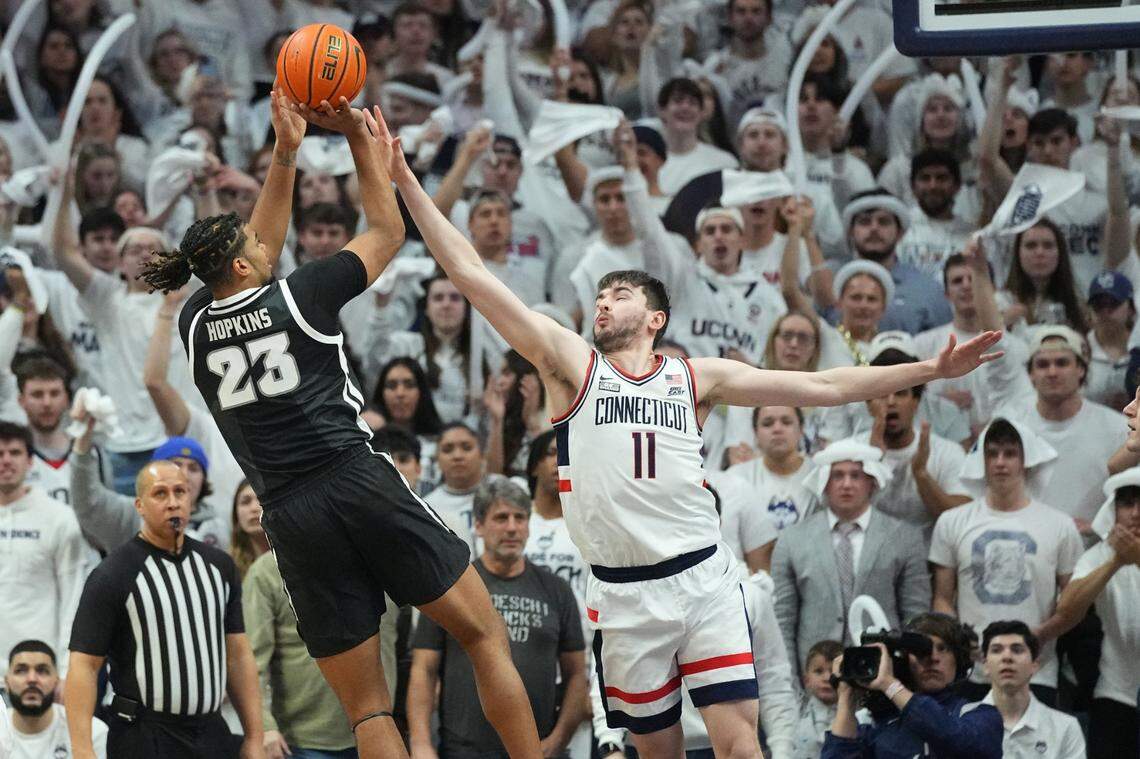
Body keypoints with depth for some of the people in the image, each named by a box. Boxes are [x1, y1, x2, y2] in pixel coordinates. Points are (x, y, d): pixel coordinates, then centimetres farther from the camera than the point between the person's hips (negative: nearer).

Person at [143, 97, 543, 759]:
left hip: (292, 518, 3)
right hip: (362, 482, -3)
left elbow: (259, 252, 29)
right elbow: (388, 233, 17)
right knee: (486, 636, 4)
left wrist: (285, 153, 28)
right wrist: (363, 143, 26)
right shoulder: (298, 295, 1)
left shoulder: (195, 326, 11)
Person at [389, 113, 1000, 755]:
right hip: (624, 596, 0)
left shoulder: (697, 378, 9)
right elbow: (474, 276, -2)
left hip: (704, 578, 0)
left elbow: (819, 388, 8)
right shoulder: (571, 363, 4)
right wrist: (407, 182, -8)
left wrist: (931, 370, 3)